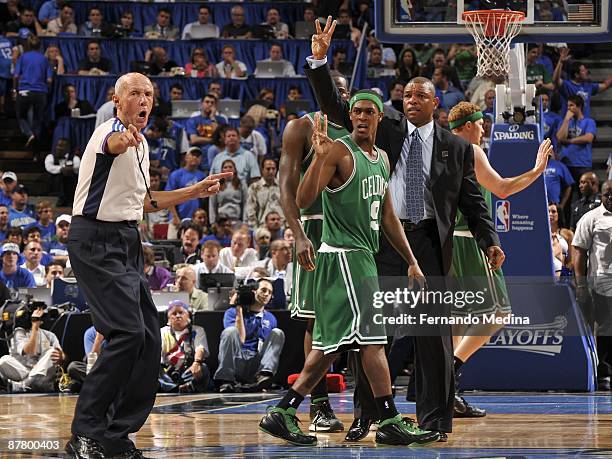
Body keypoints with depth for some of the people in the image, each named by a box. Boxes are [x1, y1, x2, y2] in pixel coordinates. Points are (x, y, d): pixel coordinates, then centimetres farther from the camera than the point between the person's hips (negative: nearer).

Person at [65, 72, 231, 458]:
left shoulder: (140, 143, 16)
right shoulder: (112, 131, -13)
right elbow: (113, 143, -41)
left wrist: (196, 191, 25)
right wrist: (125, 138, -65)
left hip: (126, 242, 10)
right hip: (97, 241, -10)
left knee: (149, 338, 5)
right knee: (129, 333, -19)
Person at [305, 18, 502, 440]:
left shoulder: (456, 147, 10)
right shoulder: (386, 129, 11)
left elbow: (472, 200, 8)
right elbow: (336, 107, 6)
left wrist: (490, 241, -5)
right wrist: (320, 61, -6)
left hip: (431, 243, -1)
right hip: (383, 239, 1)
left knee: (434, 334, -2)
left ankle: (435, 420, 4)